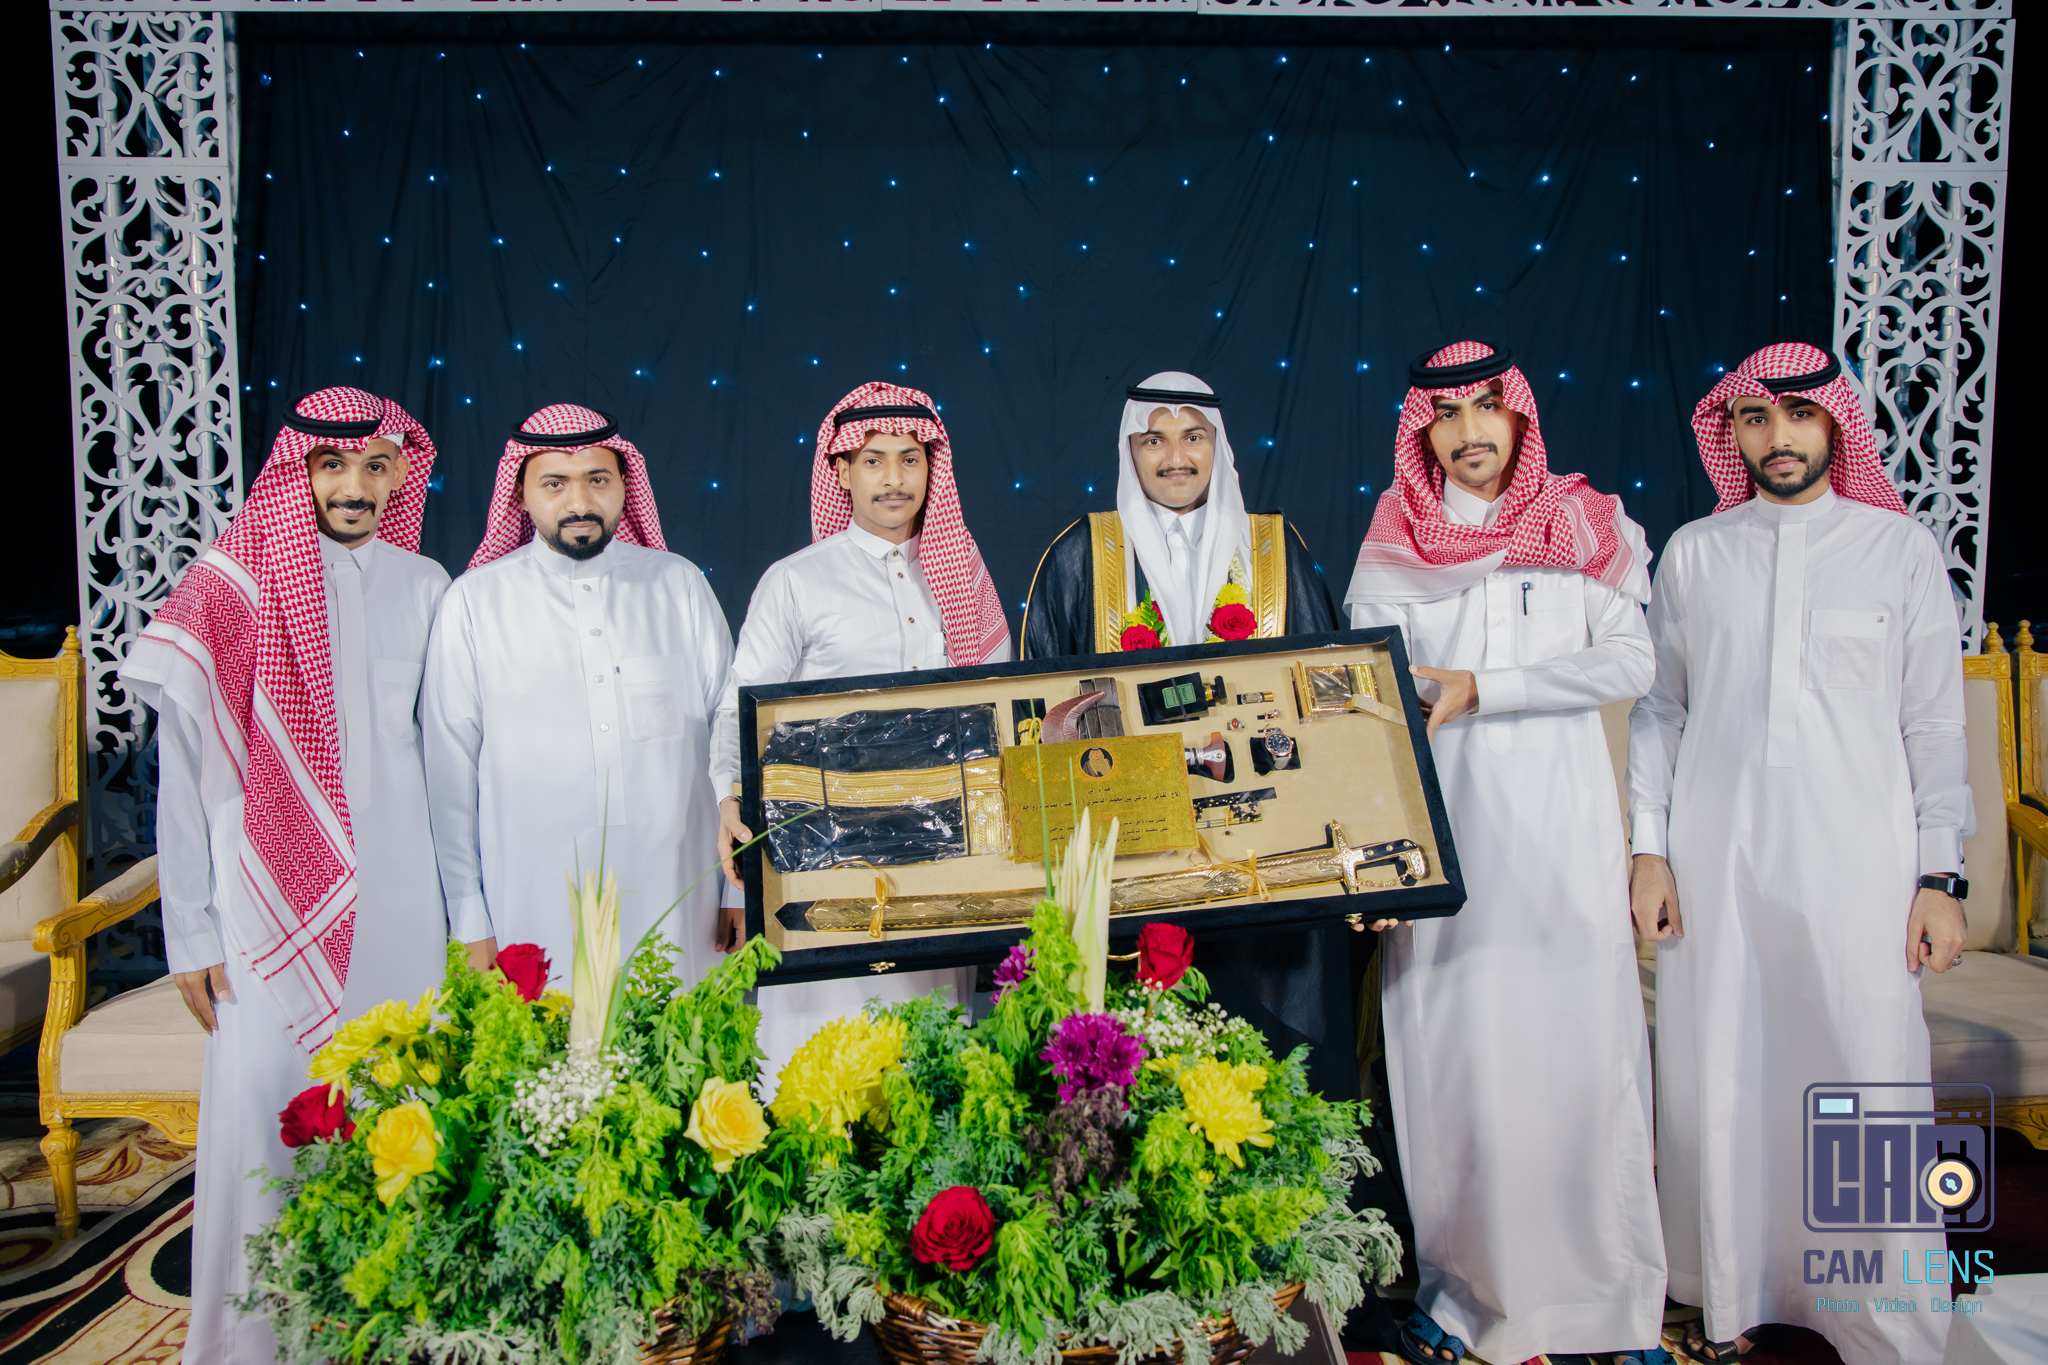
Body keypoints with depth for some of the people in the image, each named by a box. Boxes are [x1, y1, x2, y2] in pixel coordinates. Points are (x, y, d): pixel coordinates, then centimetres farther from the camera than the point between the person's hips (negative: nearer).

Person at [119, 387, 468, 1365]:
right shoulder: (229, 588, -4)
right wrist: (192, 934, -5)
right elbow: (186, 778, -2)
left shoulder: (424, 587, 5)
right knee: (261, 1123, 0)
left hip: (399, 908, 3)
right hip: (271, 911, -3)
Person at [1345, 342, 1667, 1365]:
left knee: (1576, 1045, 0)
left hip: (1560, 821, 0)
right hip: (1439, 825, 0)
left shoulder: (1585, 526, 8)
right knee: (1447, 1052, 2)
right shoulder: (1394, 546, 8)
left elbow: (1629, 662, -3)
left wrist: (1483, 687, -12)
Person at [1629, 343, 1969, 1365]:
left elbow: (1933, 723, 4)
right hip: (1714, 860, 1)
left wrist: (1938, 876, 0)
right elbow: (1658, 709, 10)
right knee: (1717, 1084, 5)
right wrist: (1649, 849, 3)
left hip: (1857, 862, -1)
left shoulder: (1900, 547, 5)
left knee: (1871, 1086, -1)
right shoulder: (1693, 553, 8)